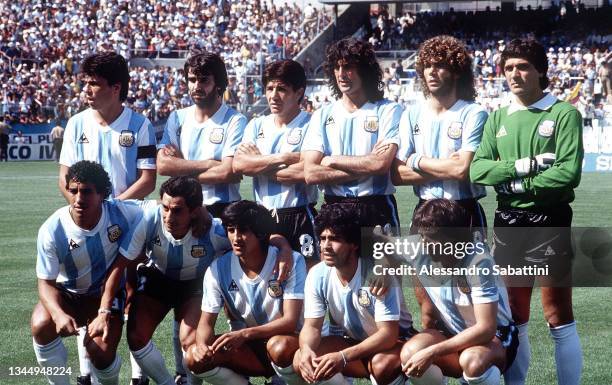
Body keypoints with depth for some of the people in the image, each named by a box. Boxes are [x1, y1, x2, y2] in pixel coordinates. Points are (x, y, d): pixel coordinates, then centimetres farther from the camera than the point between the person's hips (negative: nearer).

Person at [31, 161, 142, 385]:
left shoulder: (122, 214, -23)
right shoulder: (52, 230, -24)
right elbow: (46, 282, -18)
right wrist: (59, 314, -40)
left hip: (107, 293, 0)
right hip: (65, 294, 0)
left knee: (101, 353, -23)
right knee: (41, 326, -32)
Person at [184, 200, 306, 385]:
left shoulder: (291, 262, -19)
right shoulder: (219, 269, -8)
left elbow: (290, 321, -24)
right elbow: (206, 322, -6)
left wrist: (244, 334, -38)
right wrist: (202, 345, -31)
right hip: (250, 349, 4)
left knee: (278, 346, -39)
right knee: (195, 357, -19)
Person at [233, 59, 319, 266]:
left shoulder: (310, 125, -3)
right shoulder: (257, 125, 13)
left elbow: (307, 172, -17)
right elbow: (239, 164, -4)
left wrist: (259, 165, -6)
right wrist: (285, 158, -12)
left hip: (300, 218, -5)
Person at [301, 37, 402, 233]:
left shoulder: (387, 111, 2)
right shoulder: (322, 115, 11)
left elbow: (382, 163, -12)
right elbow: (311, 174, 0)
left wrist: (332, 160, -2)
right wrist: (365, 168, -7)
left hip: (377, 210, -3)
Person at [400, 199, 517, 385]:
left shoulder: (478, 262, -27)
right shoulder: (420, 257, -12)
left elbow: (486, 328, -31)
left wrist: (432, 352, -34)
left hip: (494, 337, -5)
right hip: (451, 335, 5)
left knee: (472, 361, -39)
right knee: (410, 353, -27)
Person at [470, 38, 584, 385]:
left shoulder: (564, 114, -4)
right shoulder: (498, 119, 11)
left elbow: (568, 173, -16)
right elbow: (478, 170, -2)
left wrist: (514, 183, -11)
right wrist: (524, 165, -14)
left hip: (549, 223, -5)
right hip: (508, 224, 5)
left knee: (559, 319, -2)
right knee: (513, 318, 13)